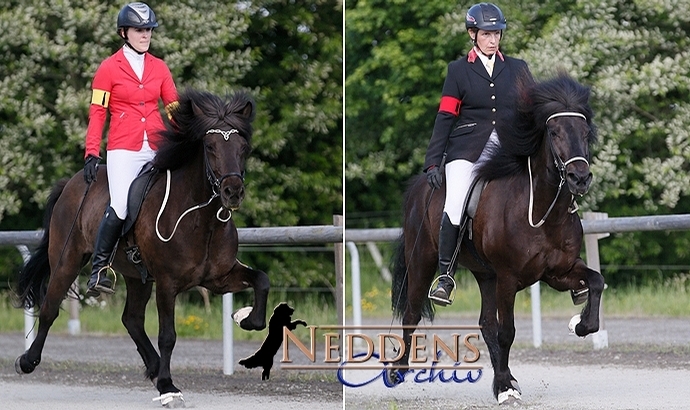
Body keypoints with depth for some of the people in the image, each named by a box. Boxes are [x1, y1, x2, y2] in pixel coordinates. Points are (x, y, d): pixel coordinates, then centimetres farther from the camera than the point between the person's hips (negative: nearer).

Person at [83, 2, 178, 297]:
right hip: (124, 150, -4)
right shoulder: (109, 69, 3)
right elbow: (97, 113, 0)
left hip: (156, 149, 5)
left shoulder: (159, 68, 13)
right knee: (120, 208, -19)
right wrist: (92, 153, -8)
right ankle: (98, 270, -9)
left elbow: (174, 109, 14)